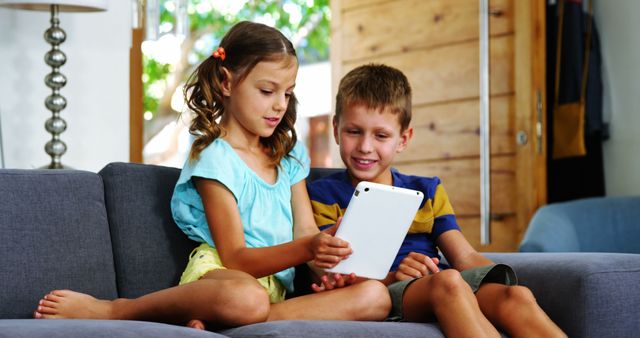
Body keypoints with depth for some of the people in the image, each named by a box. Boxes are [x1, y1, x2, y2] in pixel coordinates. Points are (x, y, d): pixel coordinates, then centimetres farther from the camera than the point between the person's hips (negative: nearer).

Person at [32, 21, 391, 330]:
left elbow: (306, 231, 12)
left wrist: (326, 264, -12)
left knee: (375, 297, -23)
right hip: (220, 272, -6)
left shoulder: (290, 154, 20)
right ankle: (111, 310, -20)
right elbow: (235, 257, -10)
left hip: (278, 281, 7)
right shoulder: (215, 158, -3)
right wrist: (306, 249, -25)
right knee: (246, 299, -45)